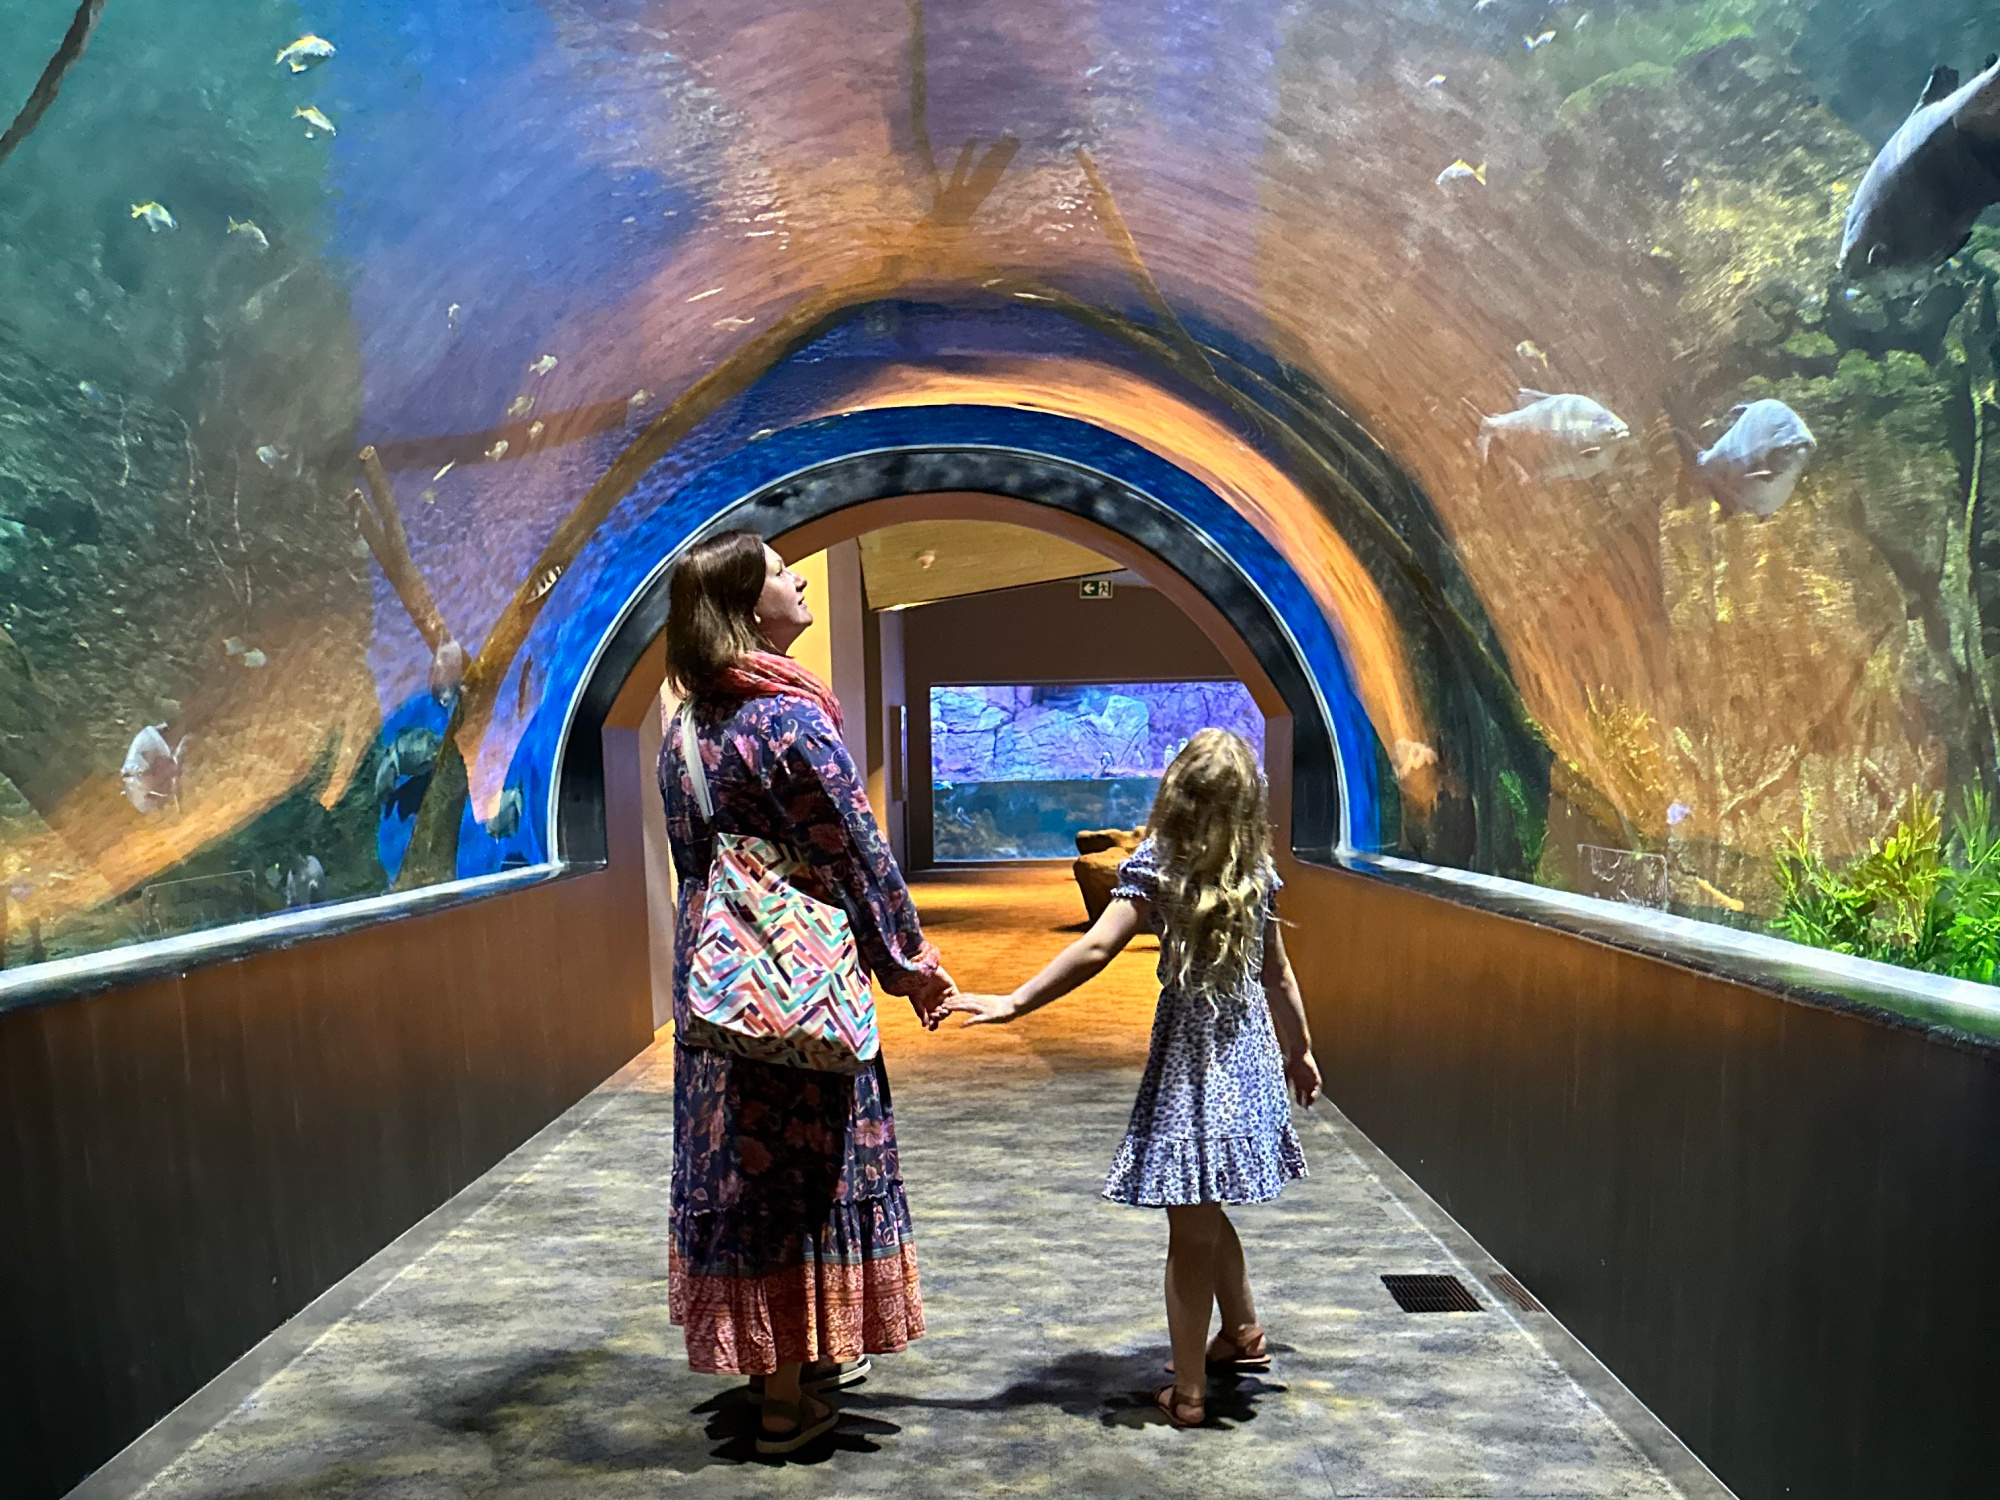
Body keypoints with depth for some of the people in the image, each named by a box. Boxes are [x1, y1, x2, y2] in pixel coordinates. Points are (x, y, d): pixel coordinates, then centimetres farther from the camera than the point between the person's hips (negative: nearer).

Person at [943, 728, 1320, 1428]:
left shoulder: (1154, 861, -11)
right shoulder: (1256, 870, 4)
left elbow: (1095, 950, -20)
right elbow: (1278, 975, 11)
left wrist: (1014, 1003, -18)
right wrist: (1300, 1051, 24)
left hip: (1191, 1056, -6)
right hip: (1252, 1054, 6)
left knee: (1192, 1226, 1)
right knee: (1204, 1214, 24)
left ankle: (1188, 1391, 10)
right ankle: (1243, 1333, 39)